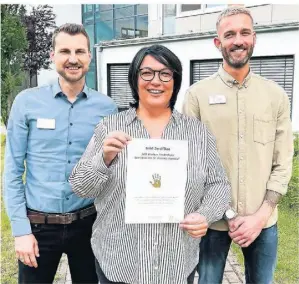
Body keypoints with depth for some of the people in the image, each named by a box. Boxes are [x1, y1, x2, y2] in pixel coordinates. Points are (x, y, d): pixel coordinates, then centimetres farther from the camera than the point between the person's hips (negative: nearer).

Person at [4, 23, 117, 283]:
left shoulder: (107, 107, -3)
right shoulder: (27, 102, -6)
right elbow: (13, 170, -4)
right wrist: (20, 229, -7)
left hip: (88, 223, 1)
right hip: (38, 224, -1)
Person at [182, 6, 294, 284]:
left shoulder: (276, 95, 2)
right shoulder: (197, 94, -5)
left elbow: (282, 164, 1)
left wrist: (261, 215, -8)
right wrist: (223, 214, -9)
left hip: (263, 220, 2)